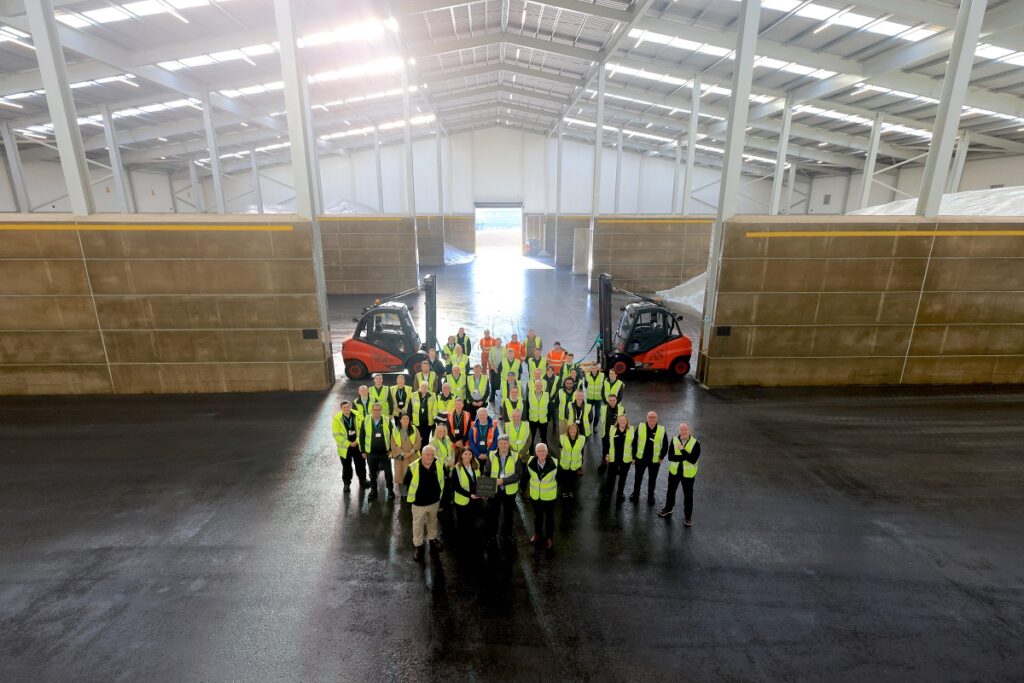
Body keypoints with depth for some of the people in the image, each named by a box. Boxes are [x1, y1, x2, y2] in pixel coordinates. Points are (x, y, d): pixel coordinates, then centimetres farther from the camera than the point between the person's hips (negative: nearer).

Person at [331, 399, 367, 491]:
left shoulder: (358, 415, -8)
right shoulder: (337, 419, -13)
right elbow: (337, 435, -14)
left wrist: (357, 441, -16)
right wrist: (349, 443, -16)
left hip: (358, 445, 2)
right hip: (345, 447, -1)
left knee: (361, 464, 14)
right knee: (346, 466, 12)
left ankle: (362, 480, 34)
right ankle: (346, 483, 30)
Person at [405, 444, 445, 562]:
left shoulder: (438, 466, -14)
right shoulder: (413, 467, -24)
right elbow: (407, 482, -8)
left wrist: (439, 493, 7)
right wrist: (412, 496, 0)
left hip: (434, 501, 3)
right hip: (419, 502, -3)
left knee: (433, 521, 25)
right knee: (418, 524, 14)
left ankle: (433, 539, 48)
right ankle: (418, 546, 33)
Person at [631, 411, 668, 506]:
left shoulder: (661, 430, -9)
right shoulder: (640, 427, -9)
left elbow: (665, 445, 2)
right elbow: (634, 442, -3)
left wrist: (661, 457, -4)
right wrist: (634, 457, -2)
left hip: (655, 460, 0)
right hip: (640, 458, 0)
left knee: (652, 479, 15)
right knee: (638, 477, 15)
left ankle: (651, 497, 35)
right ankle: (635, 494, 35)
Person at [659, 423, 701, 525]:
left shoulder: (695, 443, -17)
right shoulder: (674, 439, -9)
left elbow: (693, 460, -26)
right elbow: (670, 457, -17)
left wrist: (682, 450, -30)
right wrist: (685, 457, -25)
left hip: (688, 473, -3)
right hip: (674, 471, 3)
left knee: (688, 495, 9)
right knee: (671, 490, 20)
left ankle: (688, 516, 28)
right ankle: (668, 509, 43)